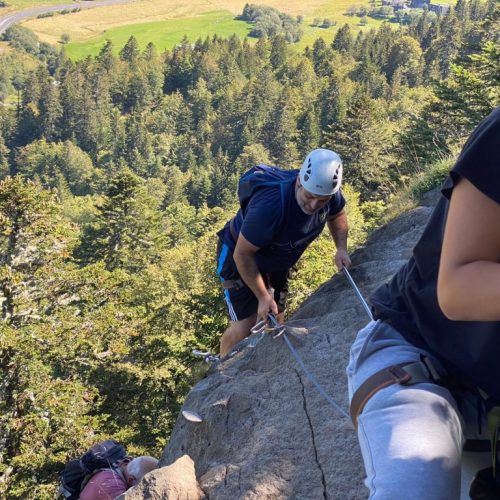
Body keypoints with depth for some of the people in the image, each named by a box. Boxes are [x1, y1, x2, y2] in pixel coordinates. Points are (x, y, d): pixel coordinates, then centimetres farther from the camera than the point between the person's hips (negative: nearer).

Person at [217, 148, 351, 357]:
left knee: (274, 321, 12)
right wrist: (263, 297, -25)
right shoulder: (270, 206, -42)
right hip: (240, 258, -6)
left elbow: (337, 214, 5)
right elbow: (242, 255, -30)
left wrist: (341, 248, -12)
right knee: (245, 326, -12)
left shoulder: (329, 193, -21)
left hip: (277, 262, 7)